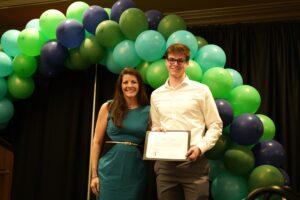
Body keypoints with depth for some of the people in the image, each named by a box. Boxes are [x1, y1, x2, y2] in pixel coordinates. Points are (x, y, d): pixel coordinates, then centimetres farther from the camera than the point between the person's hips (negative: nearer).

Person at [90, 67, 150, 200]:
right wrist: (94, 174, -4)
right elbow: (97, 142, 1)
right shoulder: (108, 108, 2)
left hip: (135, 172, 2)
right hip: (110, 170, -1)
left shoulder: (148, 111, 6)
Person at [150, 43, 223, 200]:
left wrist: (200, 147, -12)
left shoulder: (201, 90, 2)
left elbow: (215, 126, 2)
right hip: (165, 163, 3)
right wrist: (156, 132, -2)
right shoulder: (156, 95, 13)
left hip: (193, 161, -3)